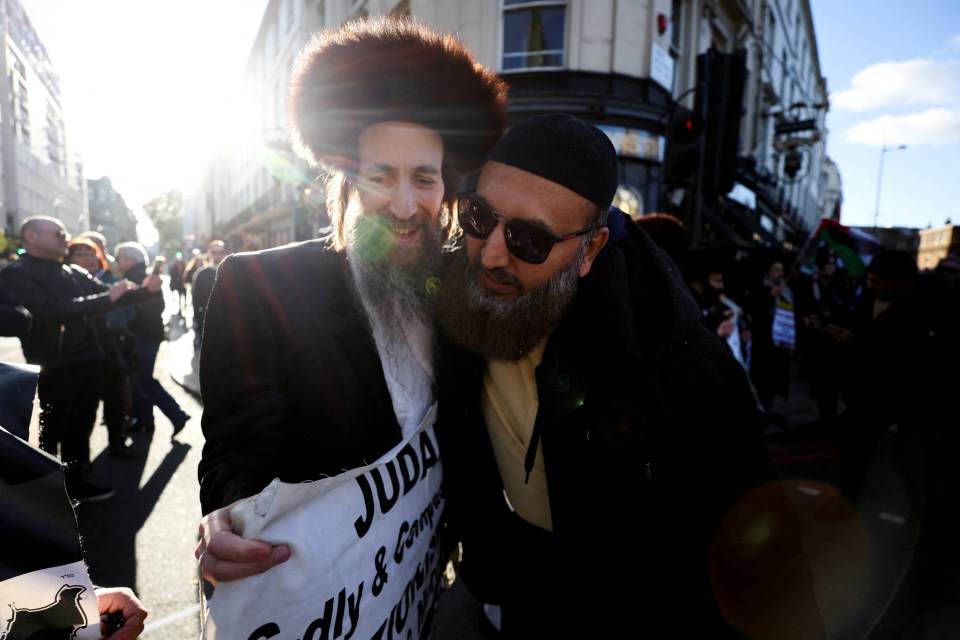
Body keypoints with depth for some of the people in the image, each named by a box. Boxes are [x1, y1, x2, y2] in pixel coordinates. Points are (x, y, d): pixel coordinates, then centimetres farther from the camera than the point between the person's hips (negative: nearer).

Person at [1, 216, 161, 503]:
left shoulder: (75, 274, 11)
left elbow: (112, 294, 12)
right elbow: (50, 310, -24)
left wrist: (147, 290, -6)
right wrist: (106, 298, -22)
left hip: (88, 364, 7)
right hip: (53, 371, -6)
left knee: (80, 429, 16)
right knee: (47, 435, 7)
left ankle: (74, 483, 30)